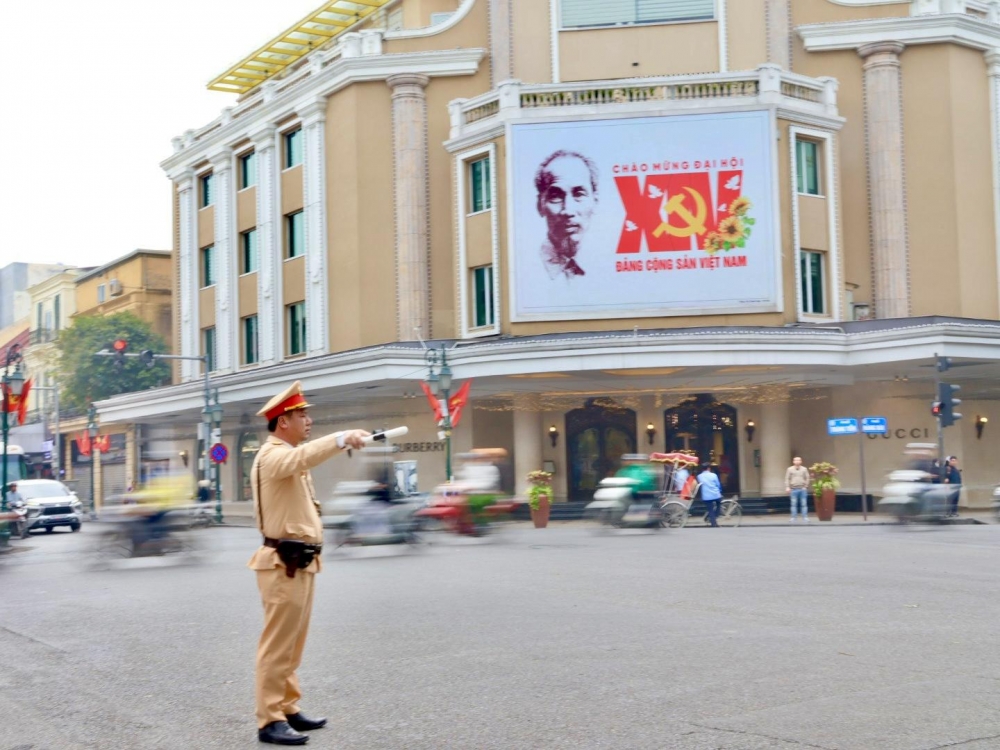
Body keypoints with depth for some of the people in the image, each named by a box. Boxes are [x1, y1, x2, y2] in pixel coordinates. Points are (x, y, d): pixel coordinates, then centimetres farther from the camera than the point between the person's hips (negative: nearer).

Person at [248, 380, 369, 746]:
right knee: (278, 645, -7)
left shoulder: (288, 457, 20)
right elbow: (302, 456, -36)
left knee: (293, 644, 15)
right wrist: (342, 439, -49)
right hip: (284, 564, -10)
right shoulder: (273, 455, -14)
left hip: (300, 563, 10)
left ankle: (288, 709, 22)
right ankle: (270, 721, -3)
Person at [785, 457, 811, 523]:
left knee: (804, 504, 1)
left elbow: (807, 478, 6)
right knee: (793, 504, 1)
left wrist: (806, 486, -5)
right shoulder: (790, 469, 4)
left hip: (803, 489, 1)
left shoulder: (804, 469, 7)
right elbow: (787, 479, 2)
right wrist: (787, 487, -8)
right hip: (793, 489, -1)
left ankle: (805, 518, 6)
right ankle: (793, 518, 6)